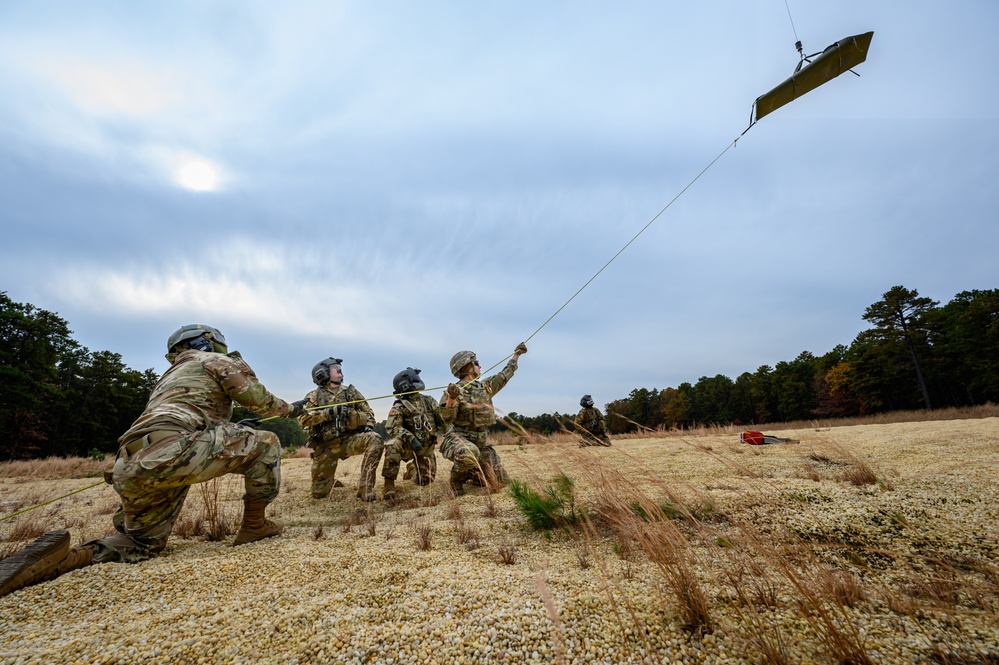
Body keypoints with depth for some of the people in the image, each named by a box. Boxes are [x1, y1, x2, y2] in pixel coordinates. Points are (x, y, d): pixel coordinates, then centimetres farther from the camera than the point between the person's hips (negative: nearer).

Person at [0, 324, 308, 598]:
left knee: (141, 543, 28)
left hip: (131, 467, 9)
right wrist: (291, 408, 24)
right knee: (265, 444, 1)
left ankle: (64, 557, 3)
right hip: (169, 451, -9)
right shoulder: (216, 360, 12)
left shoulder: (168, 378, 37)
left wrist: (233, 430, 51)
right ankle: (254, 525, 7)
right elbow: (259, 399, 7)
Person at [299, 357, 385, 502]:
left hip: (349, 439, 0)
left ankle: (365, 489, -24)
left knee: (374, 439, -31)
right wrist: (329, 412, -23)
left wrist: (369, 425, -7)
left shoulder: (351, 391, 10)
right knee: (319, 493, 4)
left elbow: (368, 412, 13)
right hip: (325, 446, 0)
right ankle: (331, 481, 42)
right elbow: (303, 418, -12)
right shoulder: (314, 396, 4)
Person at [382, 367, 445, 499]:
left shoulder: (429, 401, 5)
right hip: (409, 446, -4)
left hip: (427, 447, 4)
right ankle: (389, 484, -24)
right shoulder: (399, 406, -10)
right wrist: (411, 438, -33)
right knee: (394, 445, -36)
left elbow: (443, 419, 8)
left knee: (425, 481, 3)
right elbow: (392, 428, -22)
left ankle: (412, 470, 39)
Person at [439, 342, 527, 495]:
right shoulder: (455, 390, -10)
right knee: (470, 454, -41)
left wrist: (517, 353, 29)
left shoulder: (486, 386, 8)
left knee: (499, 482, 2)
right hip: (457, 438, -6)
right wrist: (451, 398, -36)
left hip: (480, 442, 6)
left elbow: (505, 374, 22)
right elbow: (447, 418, -19)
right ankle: (457, 477, -8)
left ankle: (471, 474, 29)